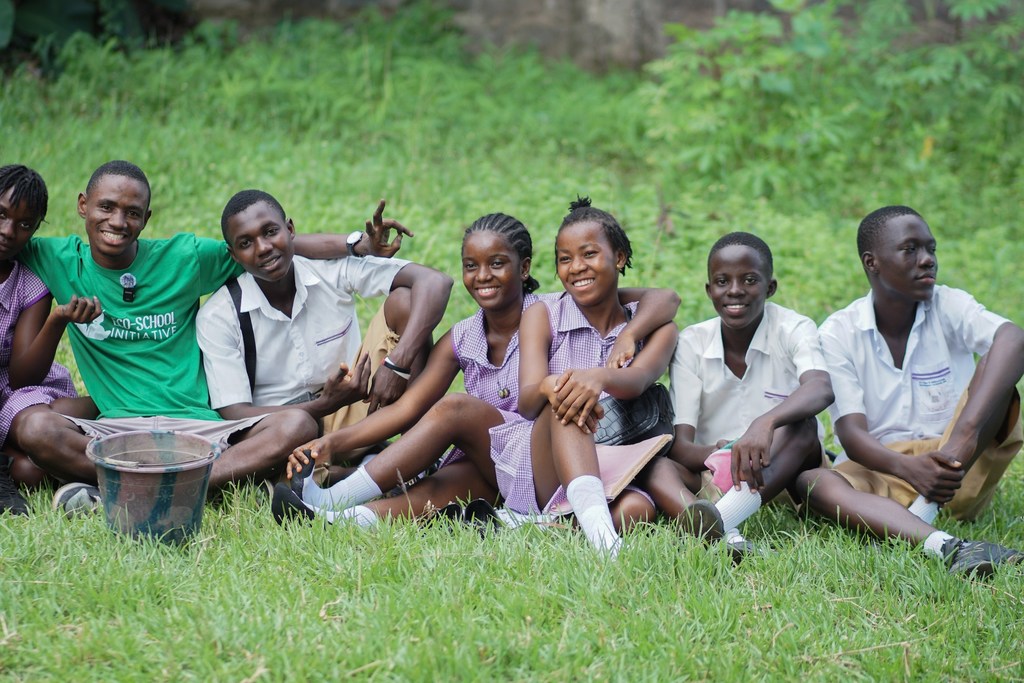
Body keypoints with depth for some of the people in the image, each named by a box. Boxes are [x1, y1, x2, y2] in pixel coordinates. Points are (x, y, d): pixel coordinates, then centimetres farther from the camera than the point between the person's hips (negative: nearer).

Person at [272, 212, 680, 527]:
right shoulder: (462, 340, 7)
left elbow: (664, 299, -10)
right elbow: (406, 410, 1)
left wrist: (628, 336, -31)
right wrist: (333, 442, -12)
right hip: (488, 470, 4)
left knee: (456, 409, -25)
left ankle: (334, 502, -32)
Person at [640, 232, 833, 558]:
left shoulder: (793, 329, -6)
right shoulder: (691, 344, -1)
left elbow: (821, 388, -30)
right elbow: (680, 443, -9)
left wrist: (766, 422, -51)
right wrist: (713, 456, -35)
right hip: (711, 479, 2)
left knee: (802, 424, -31)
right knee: (657, 467, -27)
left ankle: (718, 517, -54)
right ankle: (722, 534, -59)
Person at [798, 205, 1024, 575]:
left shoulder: (949, 306, -1)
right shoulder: (839, 333, -1)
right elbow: (851, 433, -10)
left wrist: (966, 435, -41)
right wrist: (909, 467, -34)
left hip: (963, 471, 0)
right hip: (884, 472, 0)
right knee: (811, 481, -31)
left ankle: (923, 514, -36)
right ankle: (943, 545, -54)